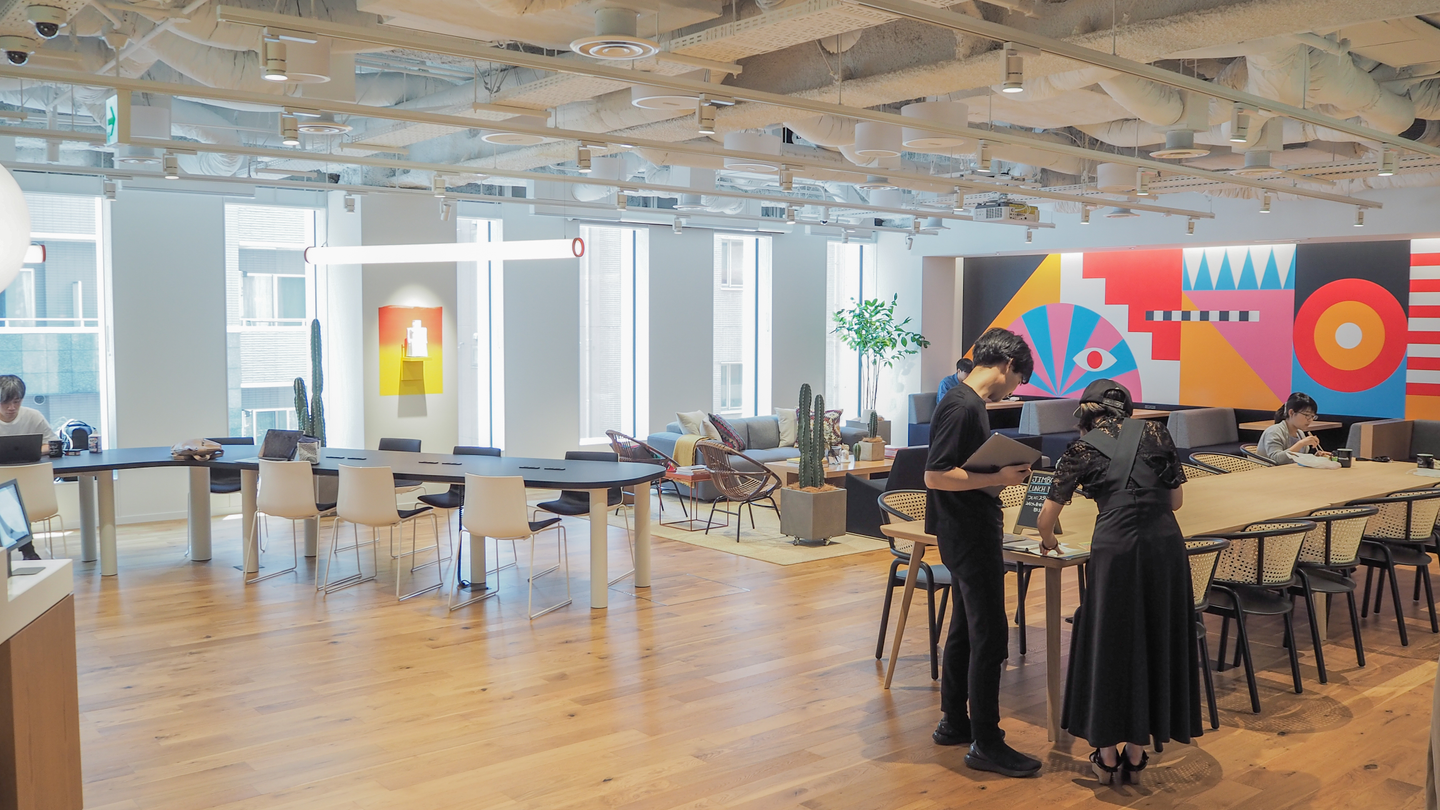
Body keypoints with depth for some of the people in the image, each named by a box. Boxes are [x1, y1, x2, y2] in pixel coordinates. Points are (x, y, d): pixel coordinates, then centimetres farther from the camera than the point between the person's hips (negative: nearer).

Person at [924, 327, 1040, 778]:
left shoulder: (969, 403, 12)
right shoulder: (962, 407, -20)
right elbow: (935, 475, -25)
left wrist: (1001, 474, 13)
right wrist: (998, 478, -21)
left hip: (972, 534, 11)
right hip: (969, 538, -11)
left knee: (966, 628, 17)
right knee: (990, 635, -5)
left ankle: (954, 722, 28)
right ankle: (985, 744, 4)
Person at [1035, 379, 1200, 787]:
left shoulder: (1082, 448, 8)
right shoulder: (1155, 432, 13)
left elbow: (1048, 515, 8)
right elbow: (1176, 500, 14)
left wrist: (1047, 540, 29)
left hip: (1115, 547, -2)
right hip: (1165, 543, 2)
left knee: (1109, 643, 11)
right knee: (1157, 640, 13)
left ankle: (1107, 754, 20)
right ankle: (1135, 755, 22)